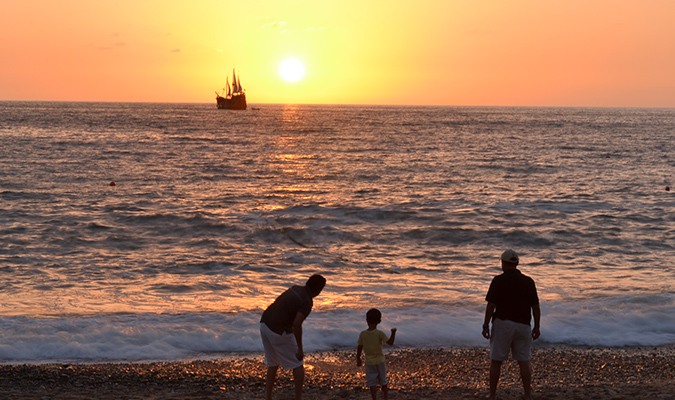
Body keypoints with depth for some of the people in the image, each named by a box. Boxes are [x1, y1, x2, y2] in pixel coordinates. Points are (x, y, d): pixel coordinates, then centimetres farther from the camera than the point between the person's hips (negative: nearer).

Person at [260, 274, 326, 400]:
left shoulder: (296, 289, 12)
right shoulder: (307, 302, -15)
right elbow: (297, 324, -27)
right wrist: (300, 349, -19)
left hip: (265, 324, 8)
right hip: (279, 332, -8)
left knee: (273, 362, 24)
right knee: (298, 365, 9)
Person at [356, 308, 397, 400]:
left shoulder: (362, 334, -8)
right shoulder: (380, 333, -15)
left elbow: (359, 348, -2)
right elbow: (390, 342, -18)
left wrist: (358, 359, 10)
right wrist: (393, 333, -9)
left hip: (369, 362, 0)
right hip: (379, 361, 0)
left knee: (372, 382, 5)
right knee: (383, 381, 17)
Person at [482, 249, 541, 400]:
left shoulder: (499, 280, -7)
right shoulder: (528, 281, 3)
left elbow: (491, 305, -11)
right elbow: (536, 306, 2)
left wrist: (486, 326, -5)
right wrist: (537, 327, 10)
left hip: (503, 324, -3)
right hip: (523, 325, 3)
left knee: (496, 361, 6)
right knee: (524, 362, 7)